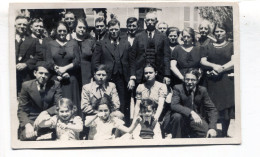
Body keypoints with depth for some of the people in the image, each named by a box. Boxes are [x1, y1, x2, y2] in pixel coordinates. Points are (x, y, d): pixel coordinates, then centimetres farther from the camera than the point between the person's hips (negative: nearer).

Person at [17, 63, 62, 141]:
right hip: (31, 120, -2)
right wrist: (27, 125, -24)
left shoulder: (55, 85, -2)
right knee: (27, 136, -32)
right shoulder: (26, 86, -3)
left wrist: (45, 113, -25)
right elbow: (21, 110, -5)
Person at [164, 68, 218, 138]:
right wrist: (191, 112, -38)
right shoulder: (178, 88, -8)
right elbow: (174, 105, -24)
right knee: (177, 116, -33)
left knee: (210, 136, -20)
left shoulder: (202, 90, 0)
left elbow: (212, 109, -2)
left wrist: (212, 128, -18)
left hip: (197, 122, 2)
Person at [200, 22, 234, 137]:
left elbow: (233, 62, -5)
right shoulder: (209, 47, 15)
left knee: (225, 107, -1)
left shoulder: (231, 46, 7)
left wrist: (221, 69, -14)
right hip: (212, 81, 2)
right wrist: (213, 65, -11)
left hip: (227, 80, -2)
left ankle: (224, 134, 8)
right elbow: (203, 61, 7)